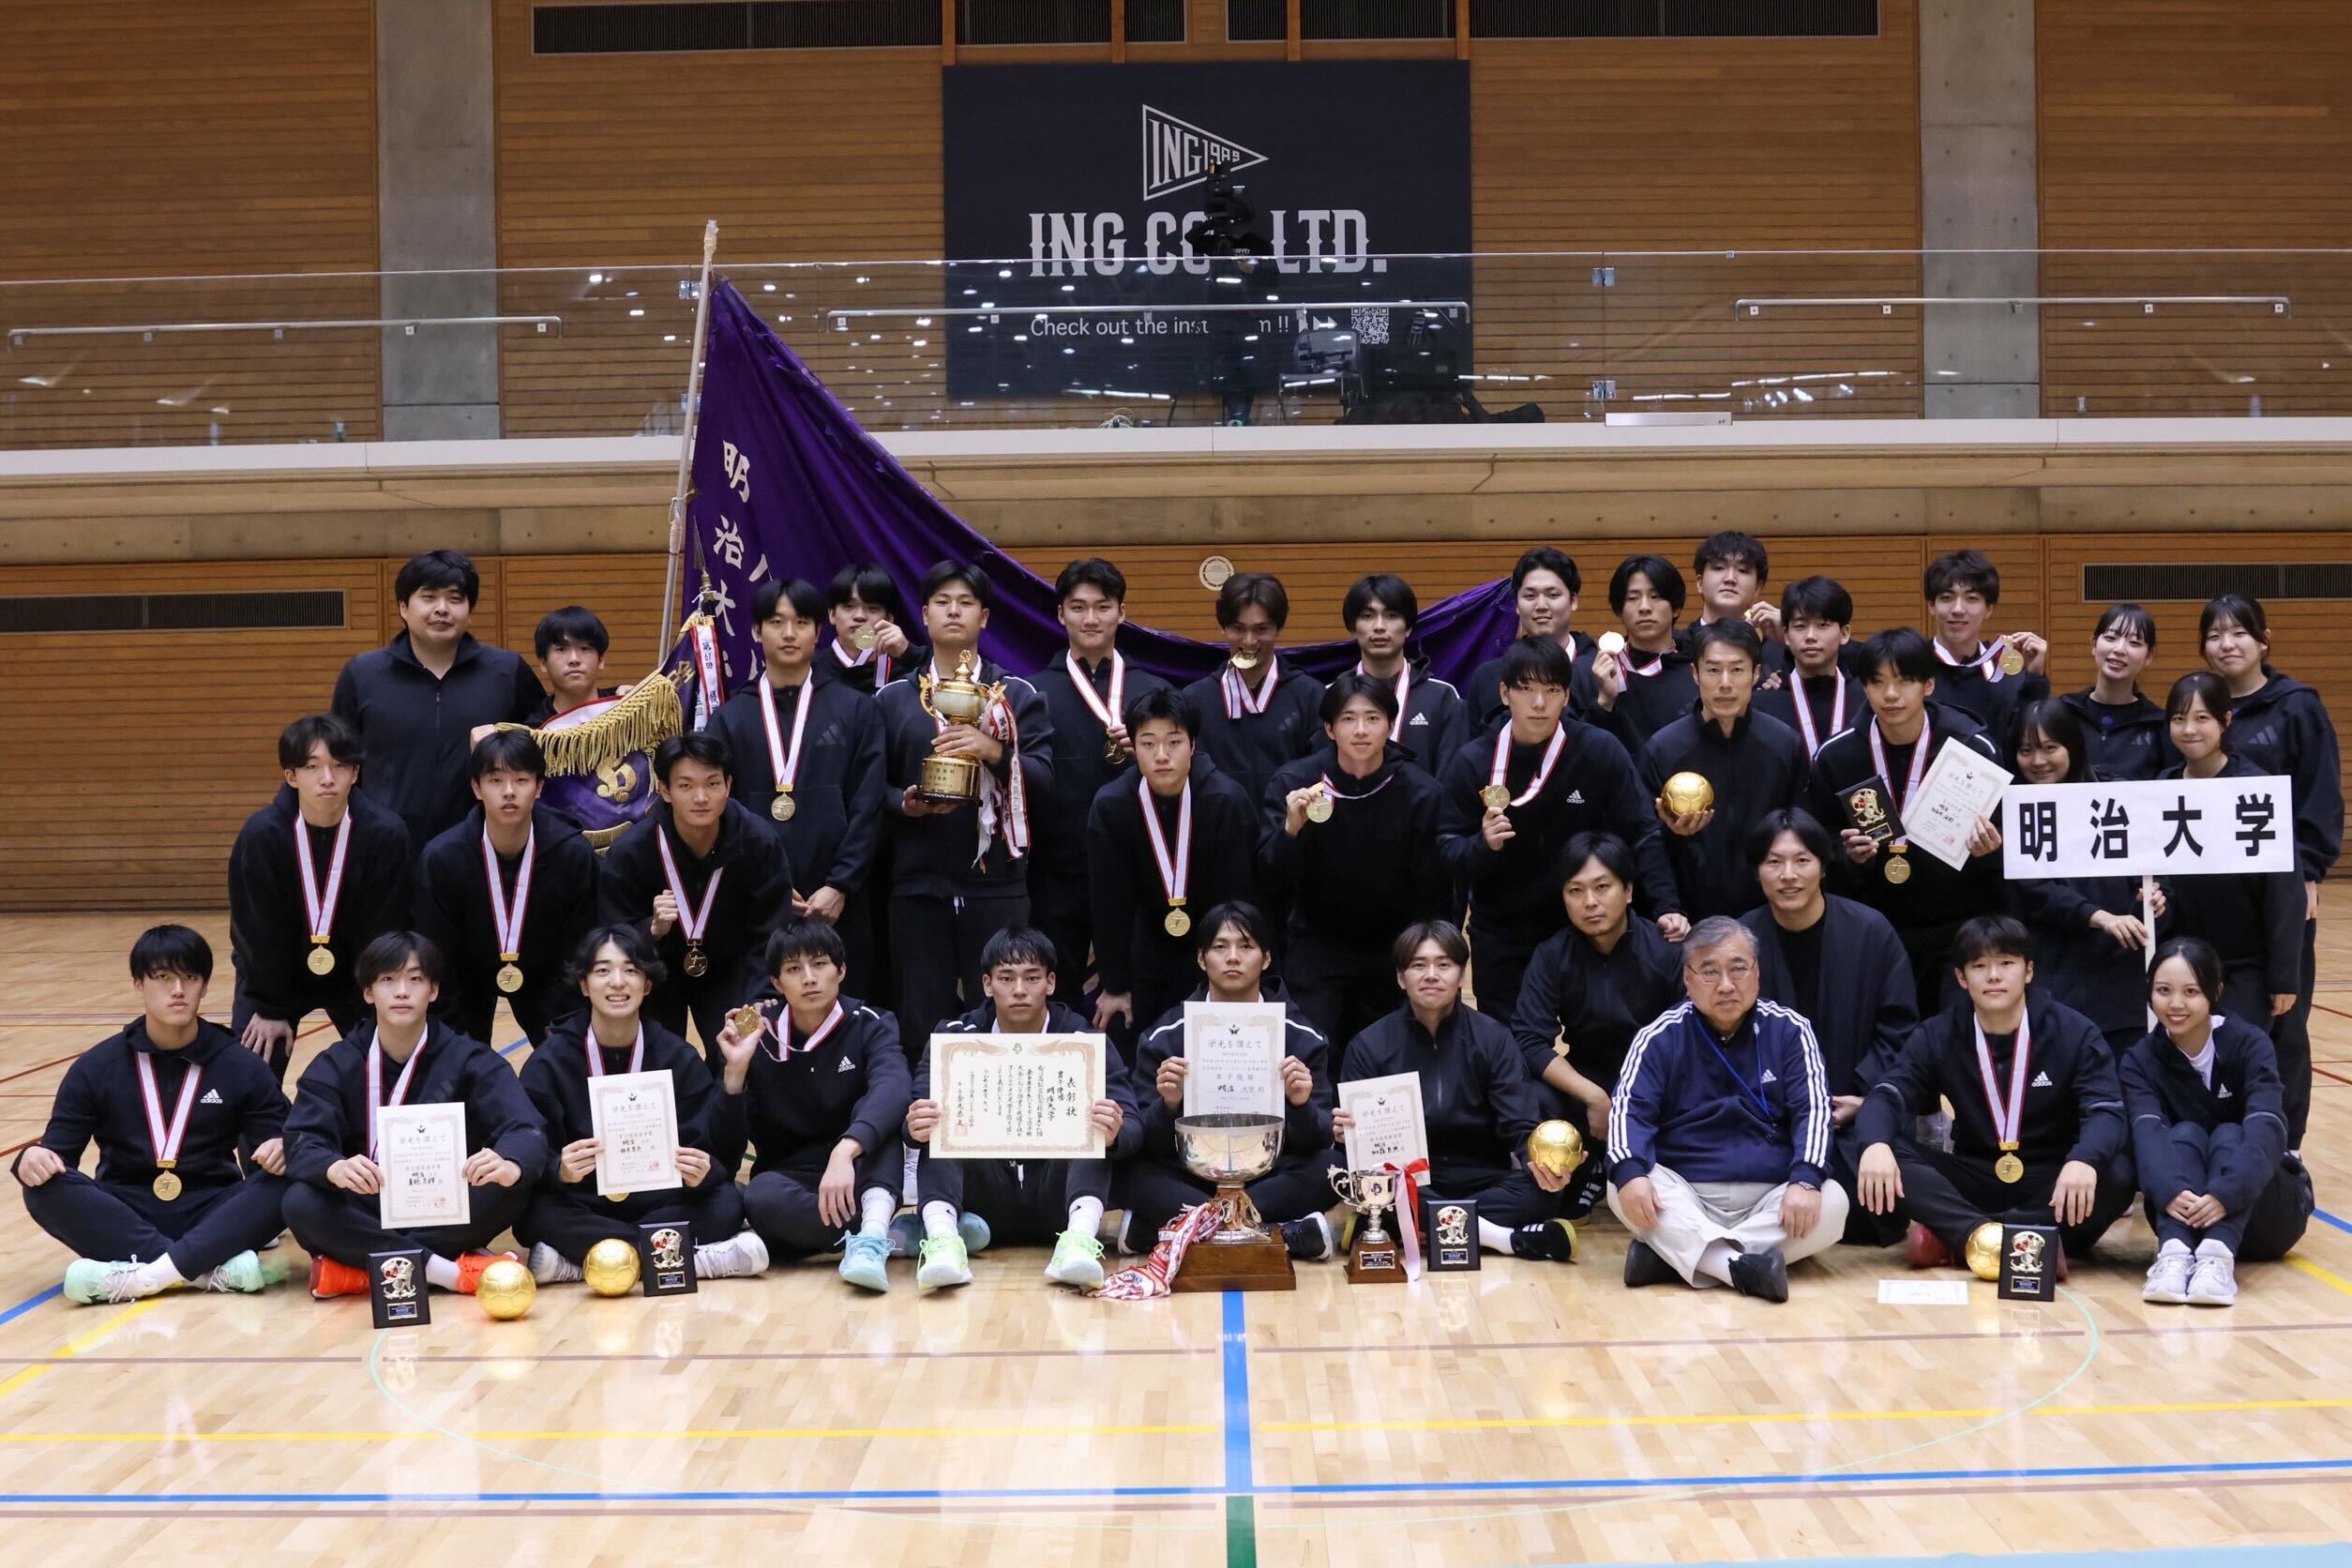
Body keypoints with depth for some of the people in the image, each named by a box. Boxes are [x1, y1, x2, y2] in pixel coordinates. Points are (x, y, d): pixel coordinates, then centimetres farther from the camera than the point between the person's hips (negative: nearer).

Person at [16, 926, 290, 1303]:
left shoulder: (242, 1067, 4)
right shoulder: (96, 1067, 5)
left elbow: (275, 1142, 0)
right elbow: (58, 1147, 2)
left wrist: (280, 1150, -25)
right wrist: (35, 1155, -23)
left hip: (212, 1214, 0)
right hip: (125, 1216, 0)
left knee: (283, 1181, -28)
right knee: (45, 1187, -28)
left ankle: (146, 1273, -40)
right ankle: (215, 1267, -37)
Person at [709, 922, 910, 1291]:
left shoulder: (869, 1026, -7)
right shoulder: (755, 1038, -3)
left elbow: (892, 1089, -31)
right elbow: (725, 1152, -8)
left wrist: (844, 1150, -48)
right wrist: (735, 1069, -23)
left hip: (863, 1181, 0)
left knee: (873, 1109, -27)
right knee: (759, 1196, -34)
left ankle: (872, 1232, -49)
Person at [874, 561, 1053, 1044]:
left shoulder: (1018, 694, 8)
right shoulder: (893, 698, 11)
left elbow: (1044, 780, 1)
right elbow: (873, 788, 9)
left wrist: (996, 752, -16)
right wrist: (905, 804, -12)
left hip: (996, 882, -1)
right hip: (918, 883, 1)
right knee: (924, 1019, 1)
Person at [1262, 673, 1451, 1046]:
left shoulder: (1420, 792, -12)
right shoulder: (1293, 782, -12)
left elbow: (1434, 894, -4)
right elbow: (1271, 883, -16)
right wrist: (1291, 828, -32)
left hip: (1394, 950, 1)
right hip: (1316, 949, 0)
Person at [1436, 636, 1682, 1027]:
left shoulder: (1600, 751, -13)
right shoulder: (1473, 762, -9)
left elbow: (1640, 834, -10)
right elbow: (1447, 854, -8)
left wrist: (1666, 906, -21)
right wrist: (1483, 845, -29)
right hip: (1502, 939, 1)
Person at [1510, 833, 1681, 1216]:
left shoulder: (1665, 950, -13)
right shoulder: (1552, 957, -7)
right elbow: (1530, 1043, -14)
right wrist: (1594, 1097, -26)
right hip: (1585, 1088, 1)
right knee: (1529, 1102, -29)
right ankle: (1588, 1172, 3)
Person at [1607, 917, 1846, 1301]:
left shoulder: (1790, 1031, 4)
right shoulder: (1661, 1037, 2)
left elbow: (1813, 1110, -4)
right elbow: (1630, 1109, -7)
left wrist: (1805, 1180, -25)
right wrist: (1629, 1172, -30)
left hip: (1771, 1198, 1)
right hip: (1685, 1196, -1)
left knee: (1832, 1203, -29)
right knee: (1625, 1190, -29)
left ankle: (1671, 1254, -31)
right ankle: (1743, 1266, -44)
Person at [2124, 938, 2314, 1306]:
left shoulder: (2249, 1044, -10)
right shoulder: (2140, 1060, -5)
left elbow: (2267, 1127, -28)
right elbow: (2146, 1132, -25)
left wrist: (2226, 1193, -46)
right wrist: (2168, 1191, -47)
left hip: (2264, 1212, -1)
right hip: (2185, 1216, 1)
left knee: (2228, 1137, -27)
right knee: (2184, 1135, -25)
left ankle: (2218, 1257, -48)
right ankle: (2175, 1251, -47)